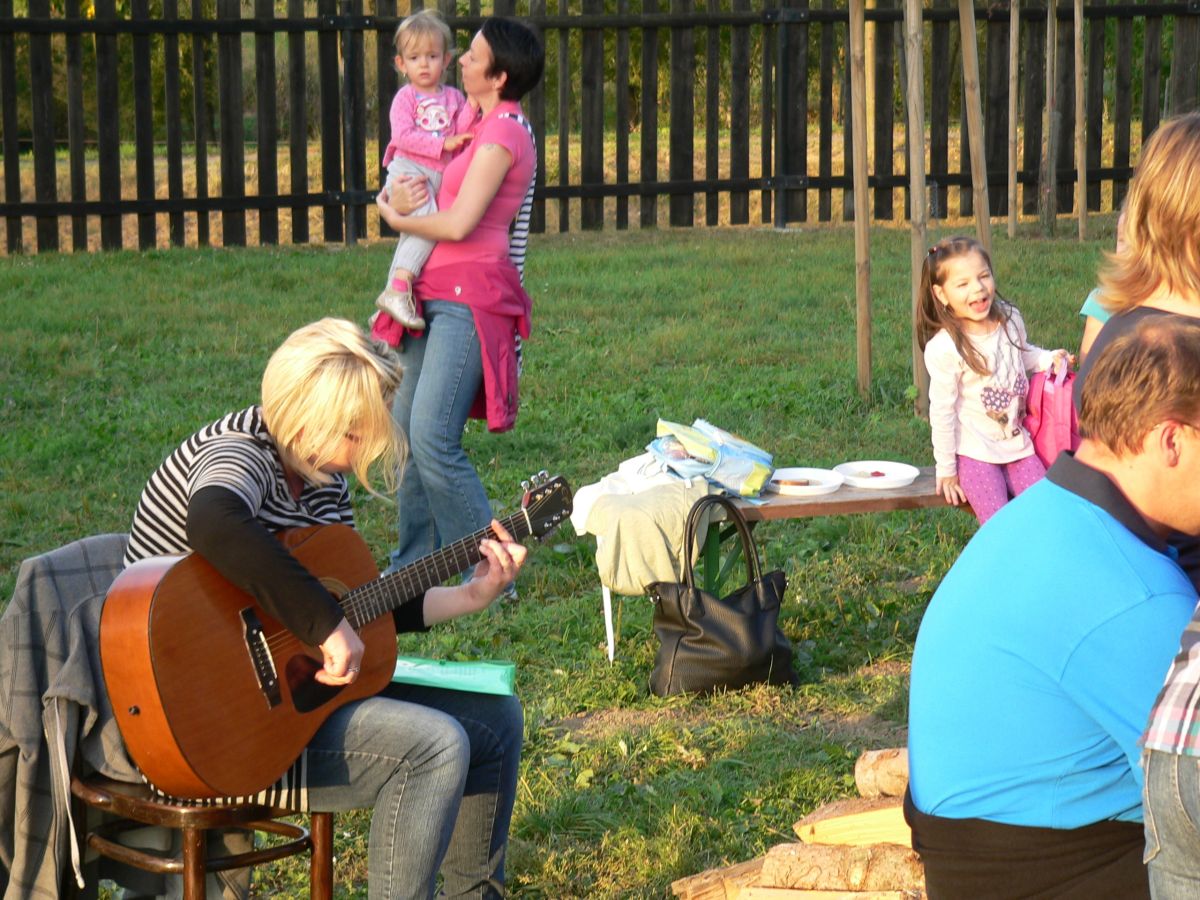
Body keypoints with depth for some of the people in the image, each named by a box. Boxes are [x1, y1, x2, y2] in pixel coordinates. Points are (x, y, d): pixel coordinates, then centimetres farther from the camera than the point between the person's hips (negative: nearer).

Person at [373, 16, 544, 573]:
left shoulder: (502, 135, -14)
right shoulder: (488, 126, 17)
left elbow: (458, 224, -19)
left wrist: (397, 218, -3)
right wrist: (398, 200, 4)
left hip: (469, 298, -10)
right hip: (439, 295, 10)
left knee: (432, 438, -17)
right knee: (405, 428, 11)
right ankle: (414, 562, 20)